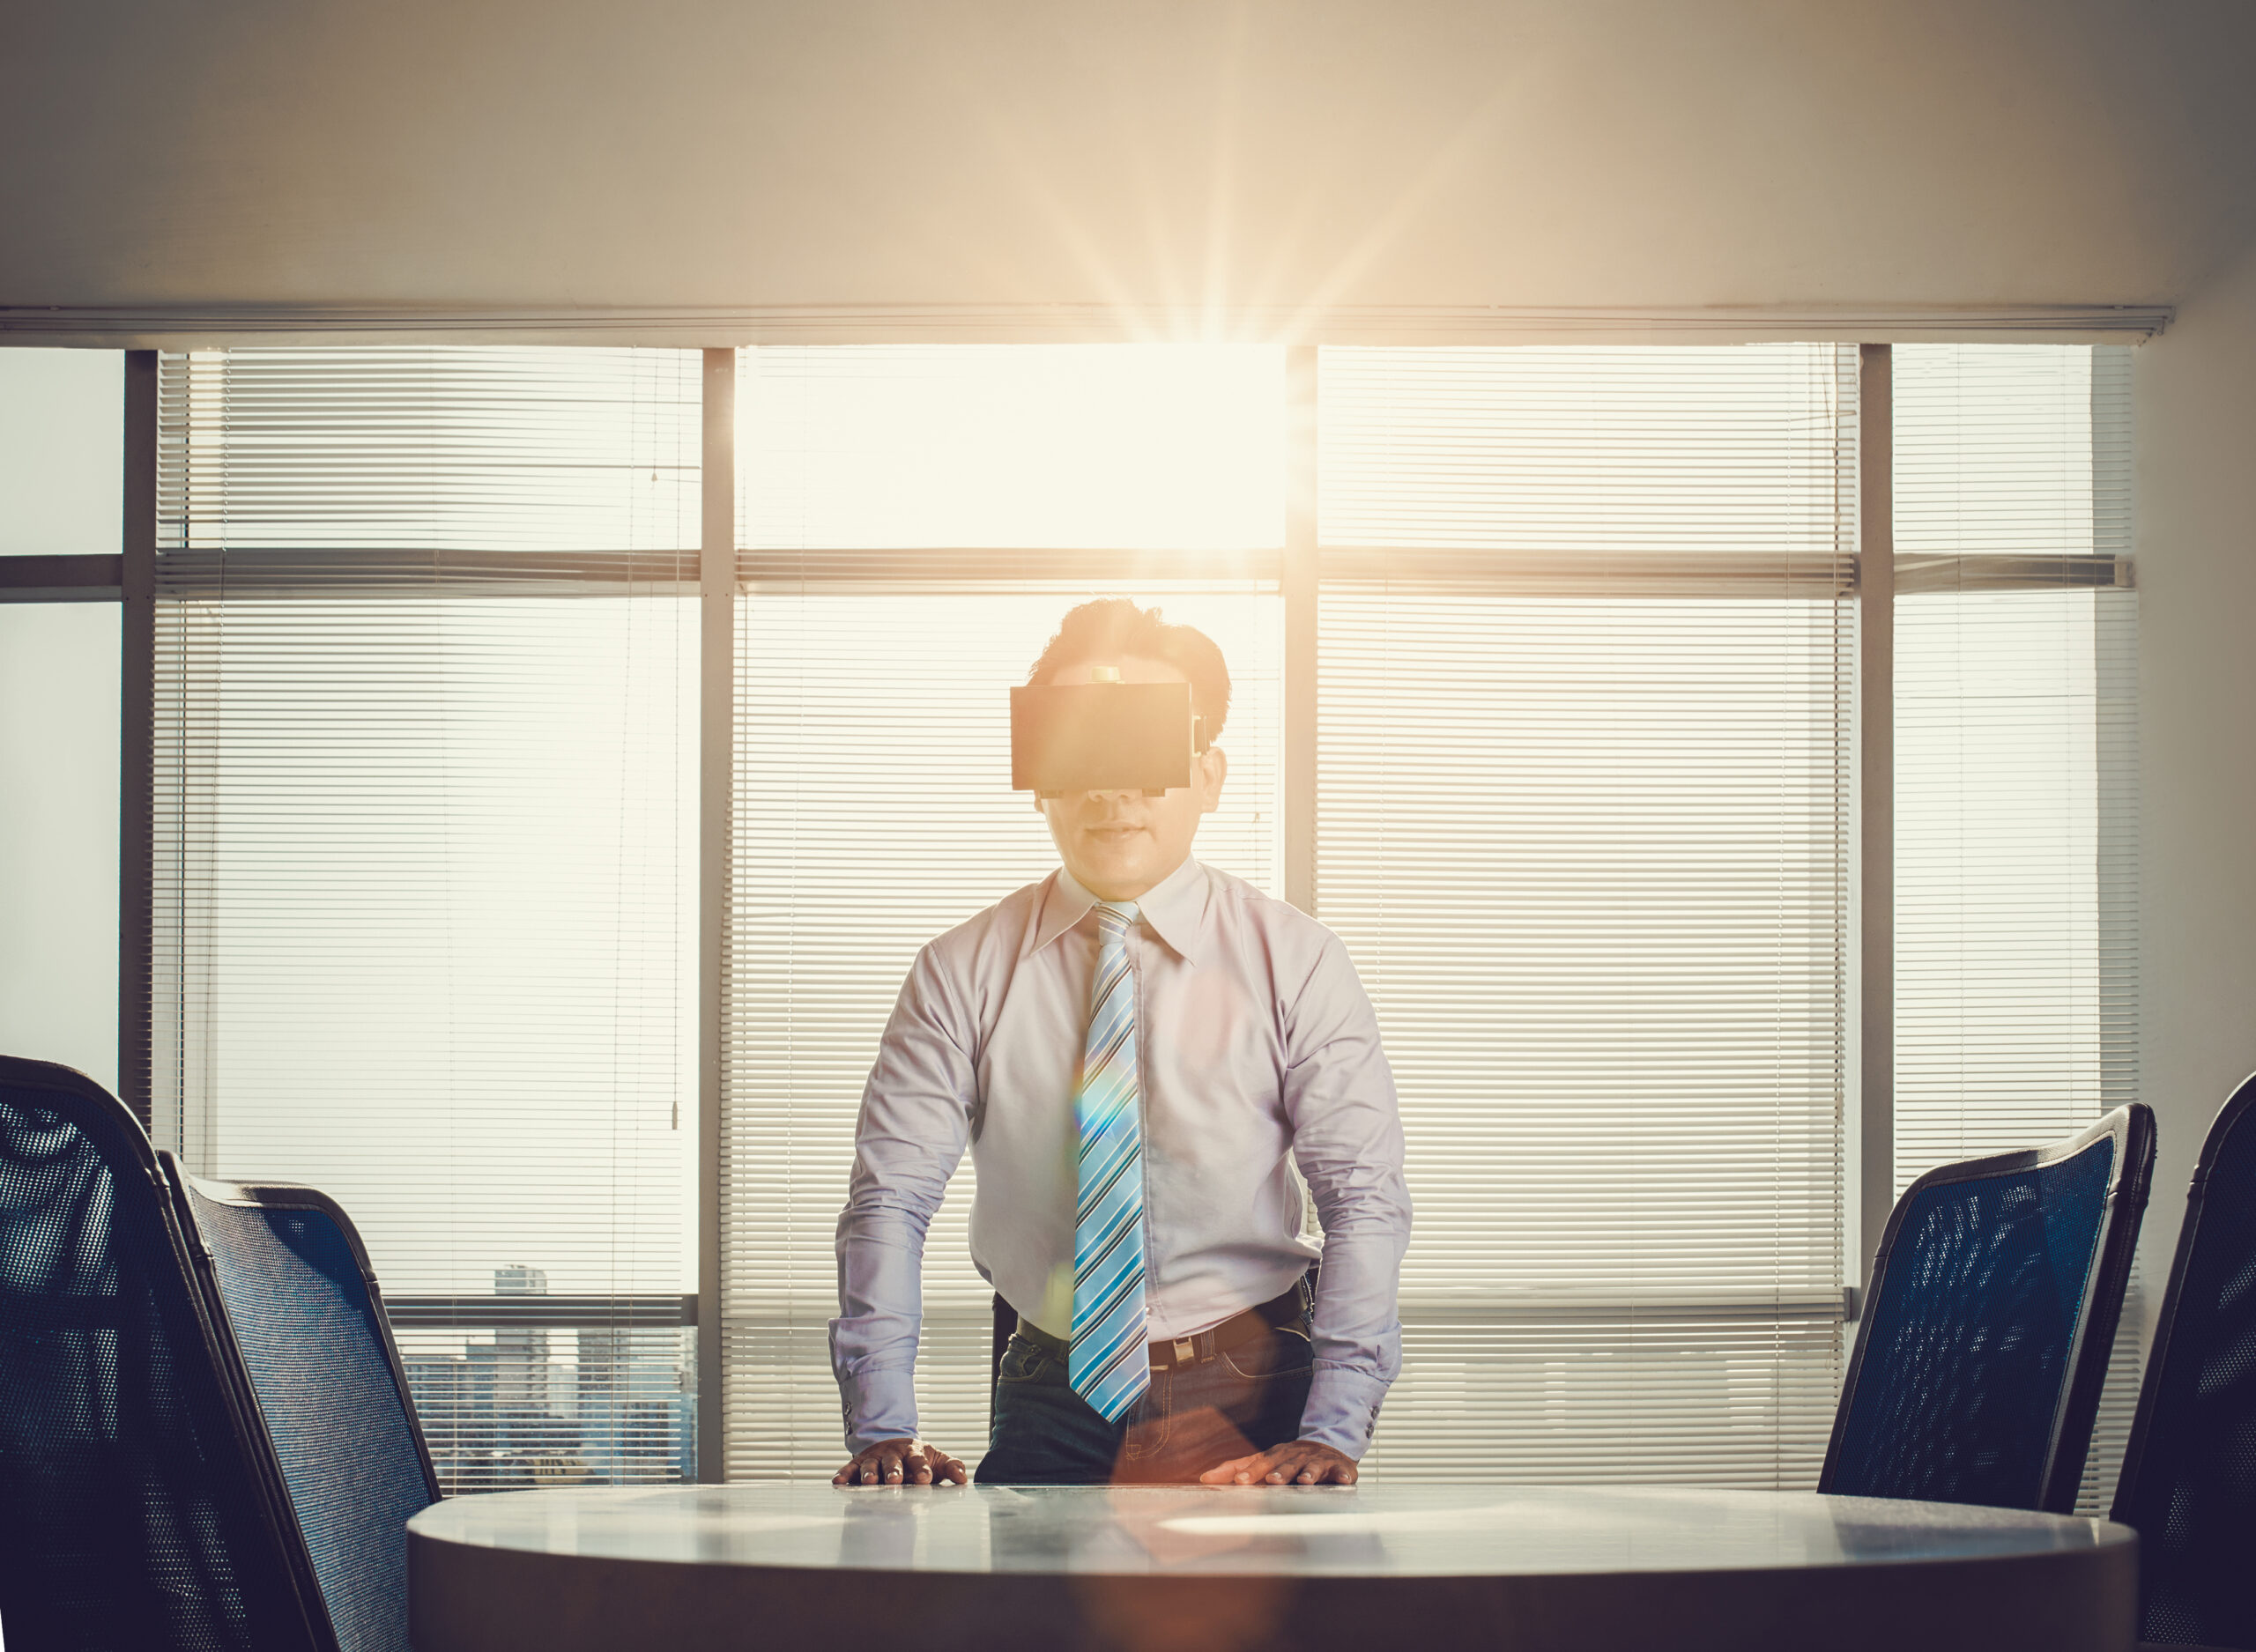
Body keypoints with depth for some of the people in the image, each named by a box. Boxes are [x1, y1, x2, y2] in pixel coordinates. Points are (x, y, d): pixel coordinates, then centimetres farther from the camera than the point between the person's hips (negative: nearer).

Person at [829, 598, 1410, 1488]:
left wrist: (1331, 1438, -19)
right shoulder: (965, 973, 2)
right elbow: (889, 1201, -3)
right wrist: (882, 1430, -16)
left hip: (1246, 1405, -1)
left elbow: (1364, 1203, -6)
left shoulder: (1292, 962, -1)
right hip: (1052, 1405, 1)